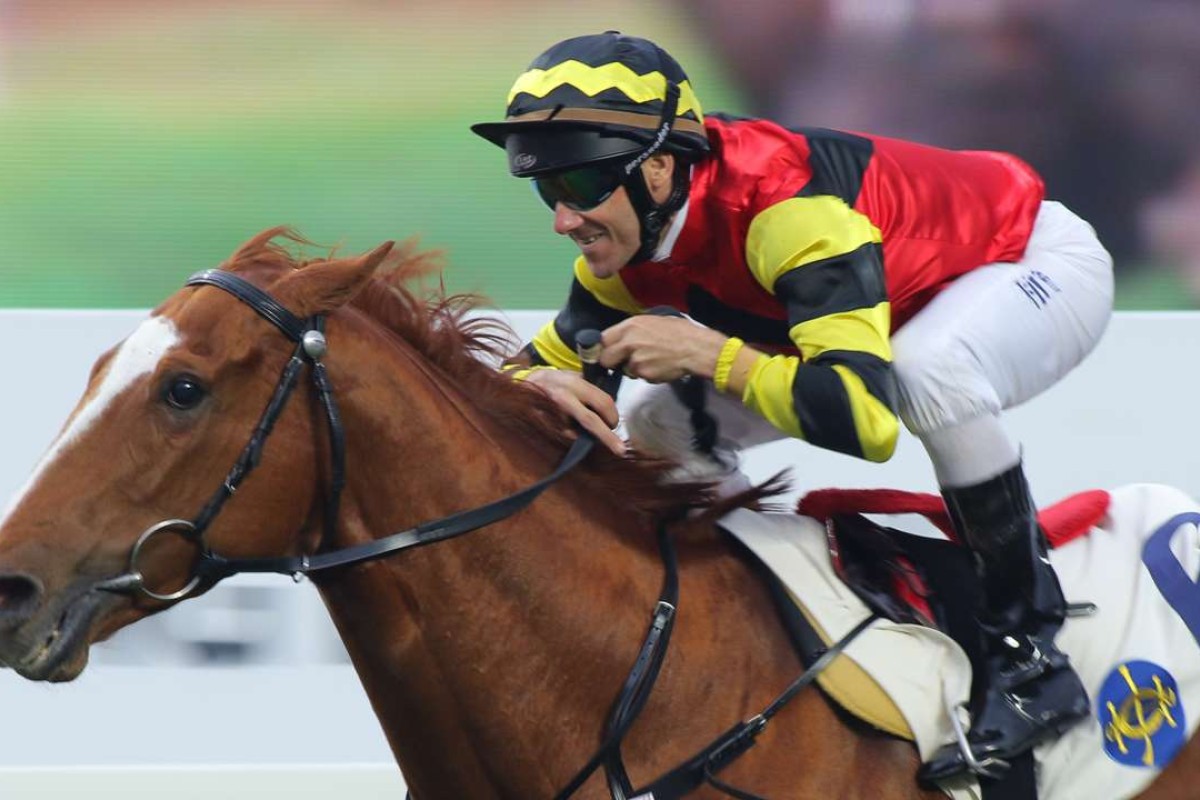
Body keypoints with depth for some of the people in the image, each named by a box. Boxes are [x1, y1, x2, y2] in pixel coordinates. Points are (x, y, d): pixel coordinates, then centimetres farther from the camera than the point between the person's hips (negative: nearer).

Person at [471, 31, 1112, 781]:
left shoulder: (787, 205, -39)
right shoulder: (630, 242, -14)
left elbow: (869, 418, -48)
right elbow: (542, 361, -5)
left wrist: (707, 352, -45)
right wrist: (538, 384, -29)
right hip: (911, 298, 8)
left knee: (930, 371, -41)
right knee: (662, 427, -1)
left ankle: (1032, 658, -26)